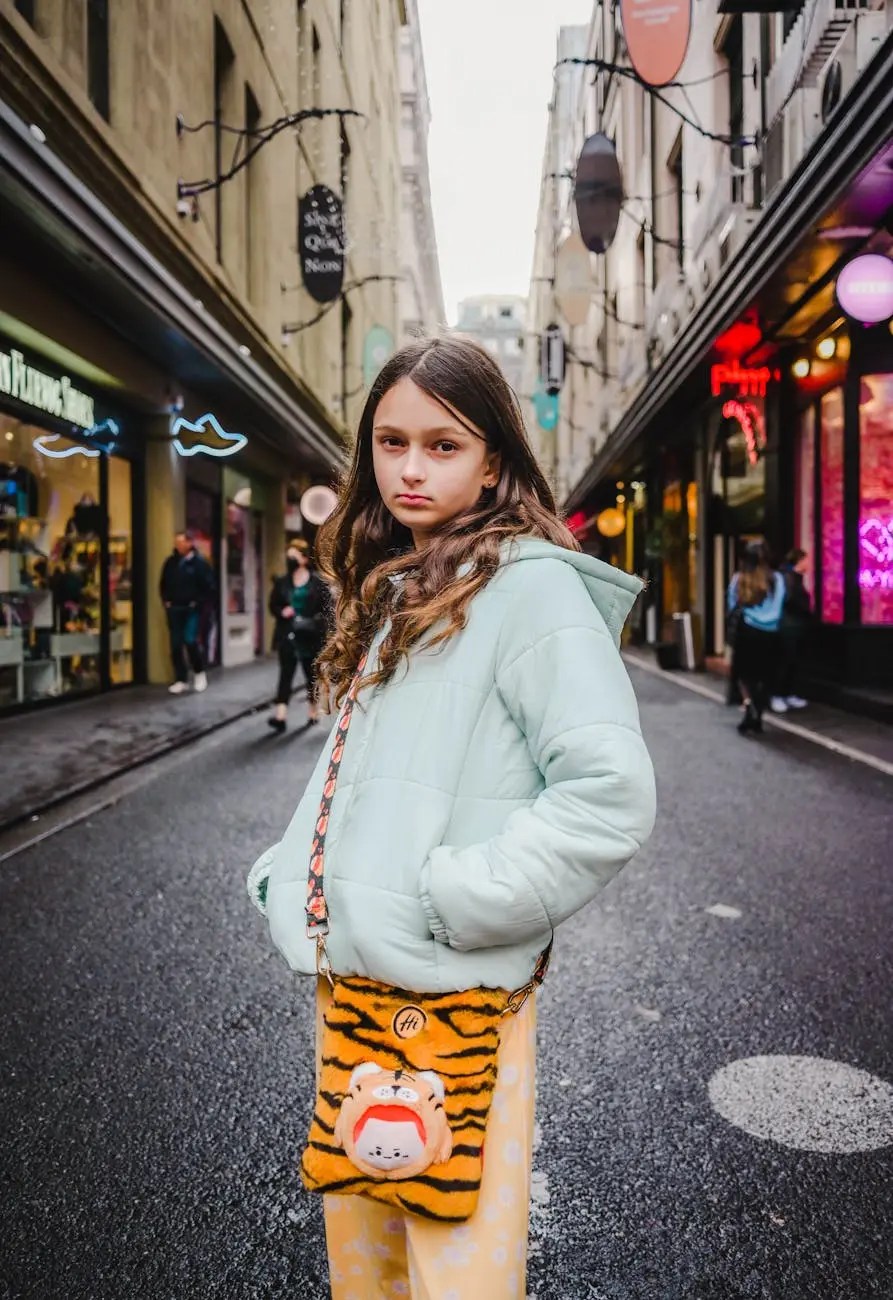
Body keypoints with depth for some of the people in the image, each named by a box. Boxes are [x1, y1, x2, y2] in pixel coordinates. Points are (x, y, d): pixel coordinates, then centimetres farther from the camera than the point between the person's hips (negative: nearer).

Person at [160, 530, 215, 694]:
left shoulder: (199, 562, -7)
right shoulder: (171, 562, 7)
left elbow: (209, 586, -7)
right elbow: (164, 583, 19)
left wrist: (198, 602, -9)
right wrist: (166, 600, 9)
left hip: (192, 609, -5)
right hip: (174, 609, 5)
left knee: (190, 640, -14)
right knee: (176, 645, 4)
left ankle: (199, 672, 10)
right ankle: (181, 680, 12)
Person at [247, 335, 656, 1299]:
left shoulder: (530, 583, -11)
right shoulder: (393, 594, 13)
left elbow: (611, 793, -20)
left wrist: (452, 900, -19)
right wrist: (288, 880, 7)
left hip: (451, 996, -7)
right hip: (349, 980, 7)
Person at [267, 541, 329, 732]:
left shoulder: (317, 582, -3)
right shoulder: (281, 582, 7)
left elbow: (327, 607, -3)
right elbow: (273, 605, 10)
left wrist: (316, 620, -18)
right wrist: (282, 611, -10)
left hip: (310, 636, -2)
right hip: (287, 635, 2)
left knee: (311, 674, 11)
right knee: (285, 674, -6)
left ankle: (313, 711, 26)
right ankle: (280, 715, -15)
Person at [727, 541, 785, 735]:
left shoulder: (738, 579, -6)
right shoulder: (776, 579, -6)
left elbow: (731, 607, 2)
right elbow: (778, 610, -3)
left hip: (746, 632, 0)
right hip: (769, 634, 0)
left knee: (743, 672, 15)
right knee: (764, 676, 11)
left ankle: (747, 702, -11)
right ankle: (757, 718, 13)